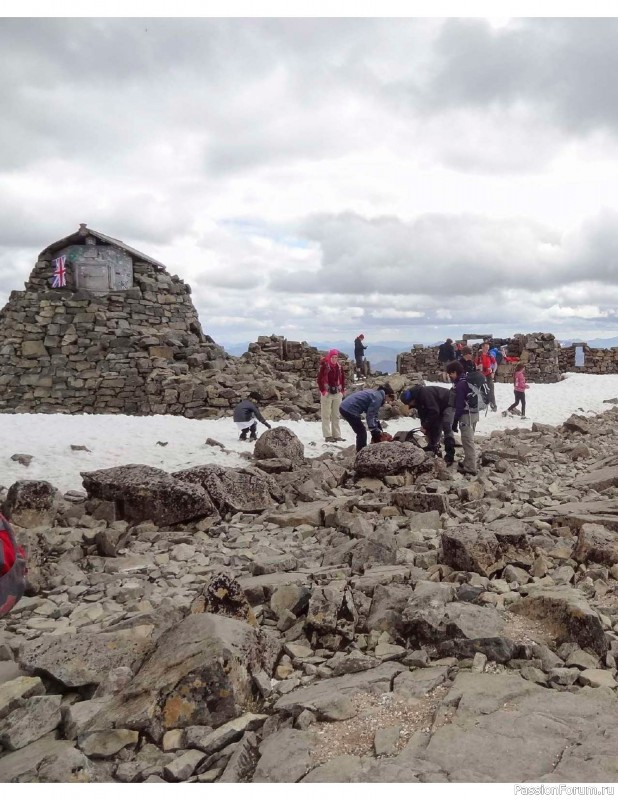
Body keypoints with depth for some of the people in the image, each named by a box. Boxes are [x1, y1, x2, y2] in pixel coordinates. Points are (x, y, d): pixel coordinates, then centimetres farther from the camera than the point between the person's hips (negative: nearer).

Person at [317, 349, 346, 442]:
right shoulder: (324, 366, -8)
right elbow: (320, 379, -10)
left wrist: (342, 390, 9)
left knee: (336, 415, 10)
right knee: (326, 415, -2)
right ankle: (327, 435, 0)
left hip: (337, 393, 6)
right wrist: (323, 390, -16)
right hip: (327, 393, -6)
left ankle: (337, 435, 16)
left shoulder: (339, 367, 9)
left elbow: (342, 378, 17)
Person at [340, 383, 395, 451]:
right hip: (350, 410, -10)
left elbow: (374, 414, 24)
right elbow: (370, 415, -16)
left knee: (361, 432, 20)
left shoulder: (375, 393, 19)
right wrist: (374, 431, -13)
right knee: (362, 432, 0)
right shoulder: (378, 397, -11)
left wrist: (379, 429, 24)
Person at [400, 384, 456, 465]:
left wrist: (426, 426, -25)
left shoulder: (425, 393, -32)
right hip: (439, 407, 10)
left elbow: (433, 411, -33)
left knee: (446, 427, -19)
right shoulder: (417, 398, -2)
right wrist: (423, 425, -6)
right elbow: (422, 414, 7)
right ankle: (433, 448, 16)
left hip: (448, 404, -10)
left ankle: (450, 454, -19)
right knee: (434, 427, 6)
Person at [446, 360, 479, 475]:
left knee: (467, 441, -6)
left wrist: (455, 421, -14)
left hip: (466, 414, -10)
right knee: (469, 440, 18)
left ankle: (470, 468, -4)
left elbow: (459, 405, -19)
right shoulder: (468, 380, 12)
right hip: (474, 412, 10)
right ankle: (468, 463, 27)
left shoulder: (460, 385, -18)